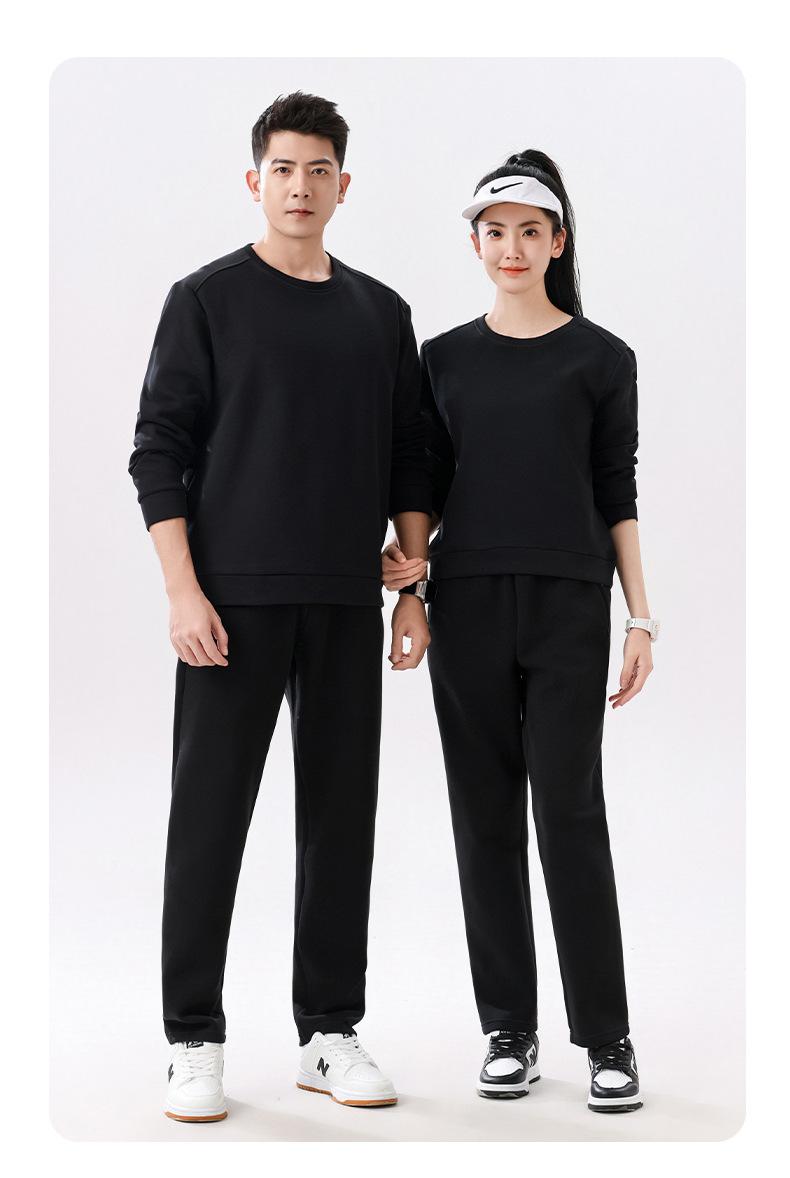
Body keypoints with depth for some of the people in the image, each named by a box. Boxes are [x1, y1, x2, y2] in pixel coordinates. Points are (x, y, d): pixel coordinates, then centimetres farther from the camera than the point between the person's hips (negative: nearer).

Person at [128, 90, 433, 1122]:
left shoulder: (380, 312, 12)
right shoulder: (208, 299, 0)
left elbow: (407, 462, 14)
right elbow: (159, 450, -5)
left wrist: (413, 587, 6)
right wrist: (182, 591, -13)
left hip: (347, 606, 4)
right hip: (235, 602, -4)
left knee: (342, 815, 7)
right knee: (210, 816, 0)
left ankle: (330, 1032, 18)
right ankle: (195, 1039, 11)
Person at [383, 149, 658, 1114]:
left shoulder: (600, 359, 4)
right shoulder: (444, 358, 10)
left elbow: (617, 495, 5)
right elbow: (432, 485, 12)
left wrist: (640, 617, 0)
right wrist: (406, 558, -7)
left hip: (566, 604, -2)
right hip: (467, 602, 3)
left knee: (569, 811, -5)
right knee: (485, 814, 5)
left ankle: (606, 1035, 5)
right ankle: (509, 1028, 15)